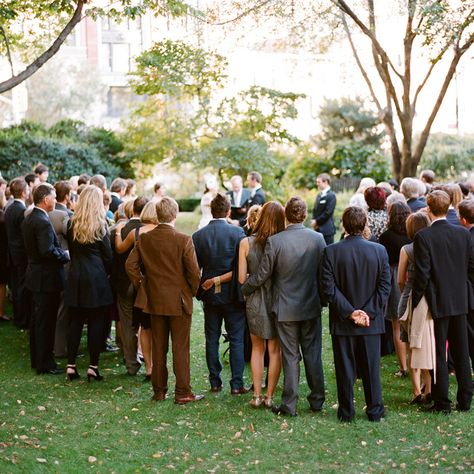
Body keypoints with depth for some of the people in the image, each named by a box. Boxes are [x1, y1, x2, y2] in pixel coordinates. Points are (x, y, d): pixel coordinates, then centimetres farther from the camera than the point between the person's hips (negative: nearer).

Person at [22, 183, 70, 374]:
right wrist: (66, 255, -14)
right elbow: (48, 250, -29)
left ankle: (36, 359, 27)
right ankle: (45, 364, 4)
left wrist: (60, 252, 11)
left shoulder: (28, 219, 9)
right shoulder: (43, 222, -22)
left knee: (37, 320, 17)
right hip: (46, 278, -10)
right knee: (46, 322, -2)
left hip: (35, 276, 10)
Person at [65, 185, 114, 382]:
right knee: (96, 322, 3)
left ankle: (71, 365, 10)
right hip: (96, 277, -4)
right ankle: (93, 366, 4)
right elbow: (108, 255, -5)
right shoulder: (100, 225, -10)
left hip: (75, 277, 4)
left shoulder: (71, 224, 0)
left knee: (75, 321, 10)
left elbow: (71, 250, 8)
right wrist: (106, 272, 11)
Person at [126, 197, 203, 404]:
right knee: (180, 348, 3)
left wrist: (142, 286, 9)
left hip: (154, 300, 4)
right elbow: (193, 272, -13)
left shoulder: (144, 239, -2)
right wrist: (192, 291, 4)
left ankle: (159, 391, 19)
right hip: (179, 301, -4)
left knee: (158, 347, 12)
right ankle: (182, 393, 6)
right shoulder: (183, 240, -14)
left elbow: (130, 265, -1)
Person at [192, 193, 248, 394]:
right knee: (236, 340, 4)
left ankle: (215, 382, 16)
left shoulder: (198, 236, -2)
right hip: (232, 295, -2)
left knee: (212, 340, 11)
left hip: (210, 295, 3)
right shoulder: (237, 233, -10)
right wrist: (222, 278, -7)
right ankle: (236, 384, 4)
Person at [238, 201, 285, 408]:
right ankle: (269, 396, 15)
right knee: (275, 350, 13)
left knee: (257, 348, 18)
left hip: (255, 300, 1)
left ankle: (257, 395, 18)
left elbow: (242, 279, -7)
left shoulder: (246, 243, -10)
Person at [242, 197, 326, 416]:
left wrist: (243, 290, 8)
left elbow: (261, 275, -10)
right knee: (313, 353, 13)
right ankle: (317, 400, 22)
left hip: (286, 308, -2)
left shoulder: (275, 241, -15)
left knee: (290, 356, 5)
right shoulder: (318, 238, -6)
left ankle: (289, 404, 10)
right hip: (312, 307, 2)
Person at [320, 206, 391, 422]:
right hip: (372, 322, 1)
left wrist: (350, 312, -12)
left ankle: (346, 412, 15)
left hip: (342, 322, -1)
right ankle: (375, 411, 19)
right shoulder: (379, 251, -4)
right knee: (371, 368, 11)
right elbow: (385, 287, -6)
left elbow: (328, 288, -12)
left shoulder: (331, 252, -9)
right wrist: (369, 313, -8)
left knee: (345, 369, 8)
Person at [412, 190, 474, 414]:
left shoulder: (423, 236, -15)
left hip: (437, 303, -5)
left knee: (438, 354, 4)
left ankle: (442, 402, 8)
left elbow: (422, 273, -16)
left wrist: (415, 300, -4)